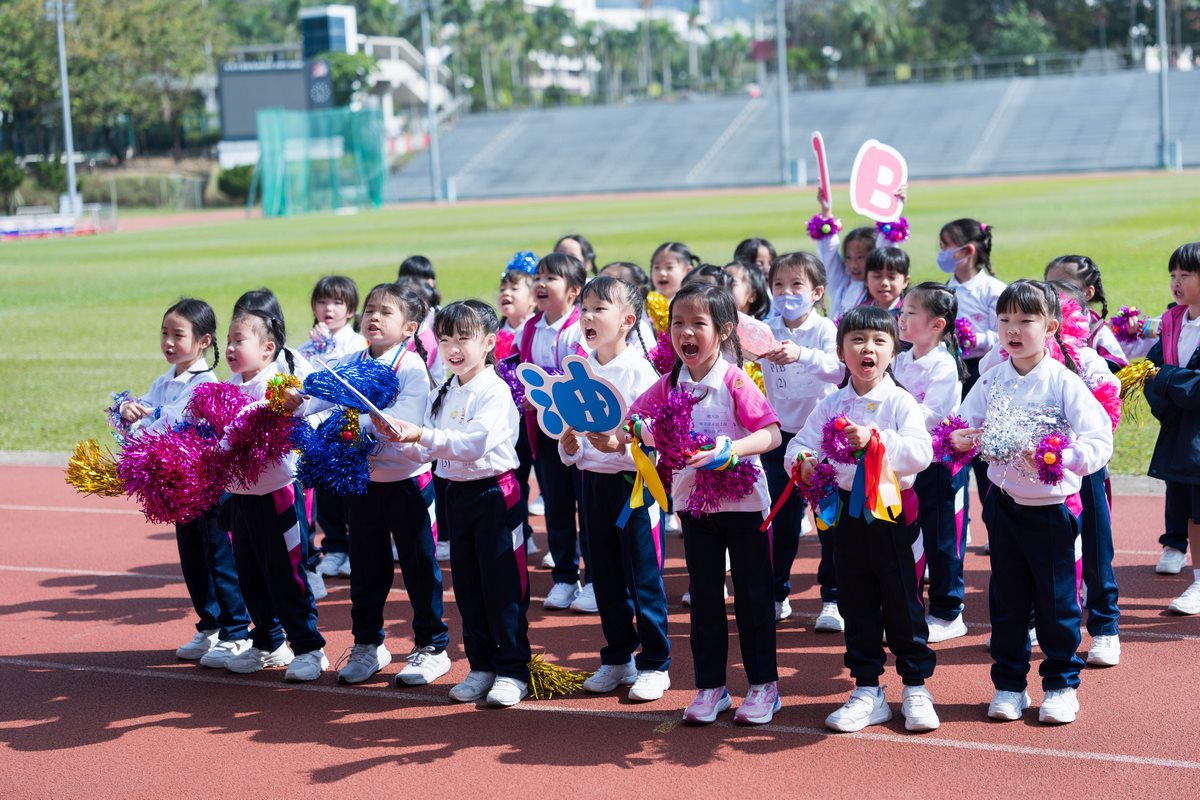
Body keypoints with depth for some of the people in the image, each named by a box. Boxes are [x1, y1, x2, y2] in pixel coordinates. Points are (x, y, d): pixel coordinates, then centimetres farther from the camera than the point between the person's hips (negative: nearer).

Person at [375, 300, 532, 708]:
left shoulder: (495, 391, -13)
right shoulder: (442, 394, 10)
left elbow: (474, 444, -26)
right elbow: (432, 447, 12)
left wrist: (424, 436, -33)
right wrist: (401, 434, -6)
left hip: (494, 493, -7)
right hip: (455, 492, 7)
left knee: (503, 584, -4)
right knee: (467, 586, 11)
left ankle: (513, 671, 4)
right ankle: (481, 666, 21)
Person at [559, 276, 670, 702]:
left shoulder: (640, 370, -12)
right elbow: (566, 424, 12)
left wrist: (620, 444, -33)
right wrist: (568, 446, -9)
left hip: (634, 481, -6)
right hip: (593, 480, 6)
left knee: (643, 578, 0)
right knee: (606, 578, 14)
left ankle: (654, 665, 11)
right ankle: (617, 659, 26)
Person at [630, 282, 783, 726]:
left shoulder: (735, 381, -14)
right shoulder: (670, 383, 1)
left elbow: (771, 432, -21)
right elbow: (640, 423, 9)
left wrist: (733, 450, -35)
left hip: (742, 500, -4)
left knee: (752, 593, 6)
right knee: (704, 595, 10)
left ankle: (763, 685, 17)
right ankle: (710, 687, 20)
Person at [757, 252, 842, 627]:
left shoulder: (824, 329, -11)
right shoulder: (769, 330, 1)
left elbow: (839, 368, -29)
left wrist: (802, 354, -46)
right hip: (782, 434, 3)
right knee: (781, 519, 11)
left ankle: (833, 599, 12)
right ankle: (777, 594, 24)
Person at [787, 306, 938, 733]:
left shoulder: (901, 402, -7)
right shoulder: (831, 405, 5)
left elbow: (921, 452, -20)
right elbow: (801, 442, 2)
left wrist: (876, 439, -34)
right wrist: (802, 461, -21)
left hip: (893, 511, -4)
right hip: (848, 511, 4)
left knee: (904, 605, 4)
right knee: (856, 606, 11)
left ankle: (916, 688, 16)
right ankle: (867, 690, 21)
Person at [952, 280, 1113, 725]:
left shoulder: (1064, 382, -12)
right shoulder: (991, 381, 1)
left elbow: (1099, 443, -18)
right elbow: (967, 428, 8)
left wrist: (1054, 457, -32)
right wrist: (959, 439, -16)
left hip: (1053, 508, -4)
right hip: (1004, 505, 4)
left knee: (1057, 601, 6)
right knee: (1006, 600, 11)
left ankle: (1061, 686, 21)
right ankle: (1009, 684, 23)